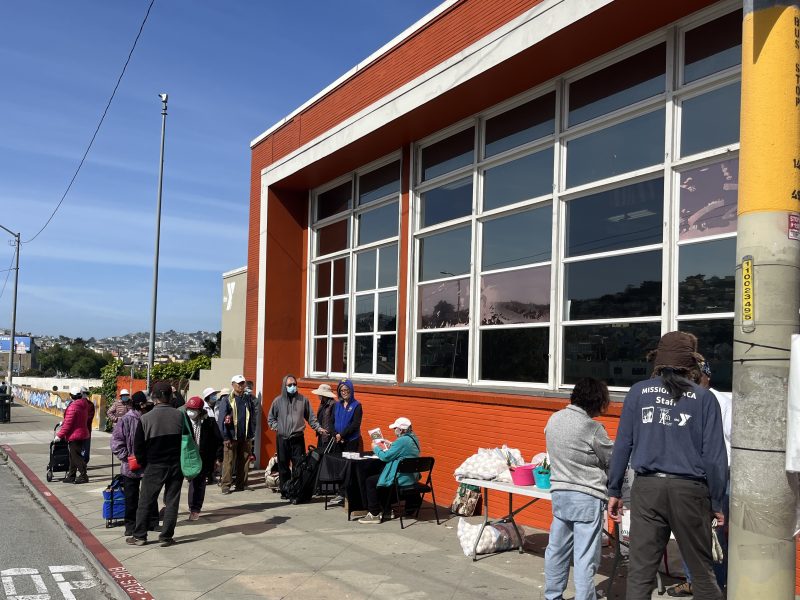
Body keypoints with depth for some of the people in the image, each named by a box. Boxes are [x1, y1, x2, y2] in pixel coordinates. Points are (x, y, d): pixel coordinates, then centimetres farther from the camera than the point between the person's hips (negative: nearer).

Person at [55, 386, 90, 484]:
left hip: (74, 435, -9)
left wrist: (59, 435, -13)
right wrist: (63, 423, 29)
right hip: (82, 434, 9)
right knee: (73, 456, 17)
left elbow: (68, 423, -21)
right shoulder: (84, 405, 8)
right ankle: (71, 476, 23)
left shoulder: (73, 406, -21)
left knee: (76, 456, -2)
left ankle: (83, 476, 1)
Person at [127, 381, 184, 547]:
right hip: (176, 465, 2)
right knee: (172, 502, 9)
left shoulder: (146, 419, -10)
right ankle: (166, 537, 12)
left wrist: (143, 464, 10)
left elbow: (138, 447, -4)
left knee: (145, 502, 11)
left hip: (154, 467, -1)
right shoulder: (180, 416, -6)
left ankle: (139, 536, 17)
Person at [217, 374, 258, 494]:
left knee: (245, 461, 6)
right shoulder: (227, 400, -2)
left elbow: (253, 418, 11)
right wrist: (225, 437, -10)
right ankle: (226, 485, 4)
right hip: (231, 437, -3)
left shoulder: (249, 399, 9)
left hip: (246, 437, 4)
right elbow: (221, 419, -5)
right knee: (229, 462, -2)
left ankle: (241, 484, 15)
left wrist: (252, 434, 2)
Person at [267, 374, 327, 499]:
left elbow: (311, 417, 10)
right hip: (282, 439, 1)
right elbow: (270, 418, 15)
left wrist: (318, 428, 0)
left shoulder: (303, 400, 5)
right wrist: (277, 427, 2)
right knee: (283, 467, 5)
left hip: (298, 438, -1)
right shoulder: (278, 400, 6)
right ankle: (285, 491, 14)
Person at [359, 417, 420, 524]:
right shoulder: (413, 438, 9)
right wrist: (390, 445, 18)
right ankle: (386, 511, 29)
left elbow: (385, 457, -17)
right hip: (411, 477, 11)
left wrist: (376, 448, 0)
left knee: (370, 481, -1)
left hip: (402, 479, -11)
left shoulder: (402, 441, -22)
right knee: (378, 478, 28)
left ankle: (374, 514, 3)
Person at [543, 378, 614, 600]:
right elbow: (613, 461, -4)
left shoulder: (553, 419, 2)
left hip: (559, 492, 7)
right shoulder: (592, 428, -17)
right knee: (585, 557, 1)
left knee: (557, 549, 17)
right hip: (586, 498, -6)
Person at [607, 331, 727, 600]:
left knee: (640, 571, 4)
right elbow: (714, 455, -2)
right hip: (689, 490, -1)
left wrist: (614, 490, 8)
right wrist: (717, 502, 6)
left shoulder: (638, 391, 3)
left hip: (647, 487, 1)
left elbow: (623, 444, 2)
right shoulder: (704, 398, 0)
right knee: (702, 570, 14)